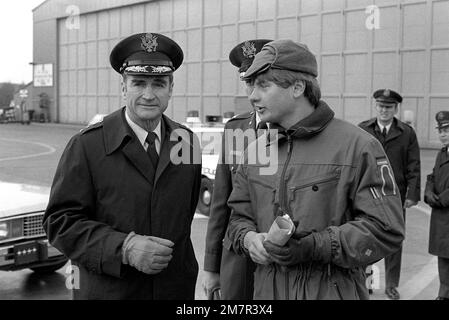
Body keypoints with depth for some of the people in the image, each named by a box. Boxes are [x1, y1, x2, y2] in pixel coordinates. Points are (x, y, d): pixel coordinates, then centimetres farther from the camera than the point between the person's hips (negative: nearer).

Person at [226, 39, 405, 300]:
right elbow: (240, 216, 11)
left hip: (333, 290, -4)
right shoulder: (255, 150, 5)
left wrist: (314, 246, -23)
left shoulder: (357, 145, -12)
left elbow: (386, 230, -15)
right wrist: (248, 238, -11)